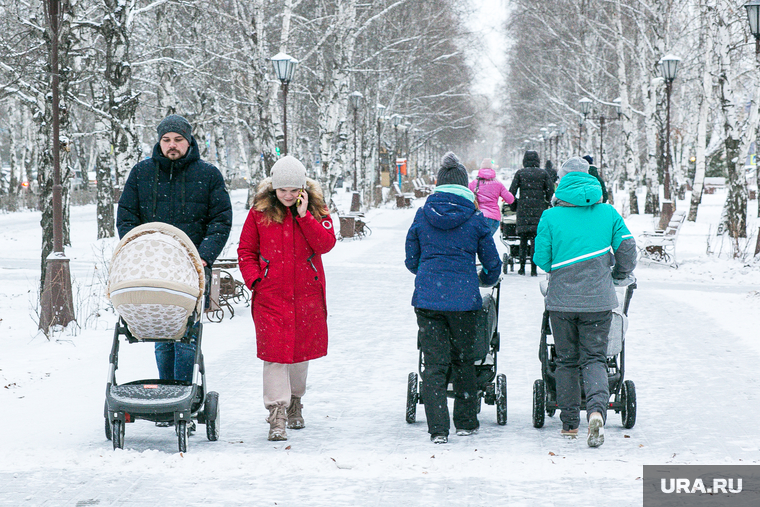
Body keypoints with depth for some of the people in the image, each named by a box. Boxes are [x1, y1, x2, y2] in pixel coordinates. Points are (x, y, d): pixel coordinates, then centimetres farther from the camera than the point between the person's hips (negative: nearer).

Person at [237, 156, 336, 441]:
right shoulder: (260, 211, 0)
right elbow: (245, 250, 7)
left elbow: (326, 244, -10)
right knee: (274, 353, -8)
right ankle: (277, 415, -9)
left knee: (301, 350, 13)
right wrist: (254, 279, -6)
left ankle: (295, 402, 34)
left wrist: (304, 215, -16)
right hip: (271, 295, -2)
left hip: (307, 294, 2)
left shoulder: (316, 209, 2)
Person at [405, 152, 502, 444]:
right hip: (464, 299, 0)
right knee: (464, 360, 16)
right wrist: (485, 279, 32)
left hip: (427, 297, 0)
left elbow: (411, 261, 12)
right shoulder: (475, 218, 0)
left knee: (434, 364, 1)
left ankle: (438, 428, -6)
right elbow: (492, 263, 8)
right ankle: (466, 422, 23)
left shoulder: (422, 215, 3)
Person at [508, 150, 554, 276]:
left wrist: (515, 203, 17)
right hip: (538, 209, 0)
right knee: (535, 239, 0)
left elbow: (512, 191, 1)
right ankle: (533, 269, -6)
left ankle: (522, 267, 6)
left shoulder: (520, 173, 3)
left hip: (523, 209, 0)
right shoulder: (543, 173, 4)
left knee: (523, 239, 8)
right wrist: (546, 202, 19)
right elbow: (551, 190, 2)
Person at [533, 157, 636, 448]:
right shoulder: (608, 213, 2)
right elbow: (627, 247, 2)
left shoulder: (550, 217, -3)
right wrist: (620, 274, 22)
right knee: (594, 358, 4)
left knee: (567, 360, 13)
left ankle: (570, 423, 16)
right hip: (598, 300, 0)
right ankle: (597, 409, -23)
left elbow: (542, 259, -1)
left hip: (561, 300, 0)